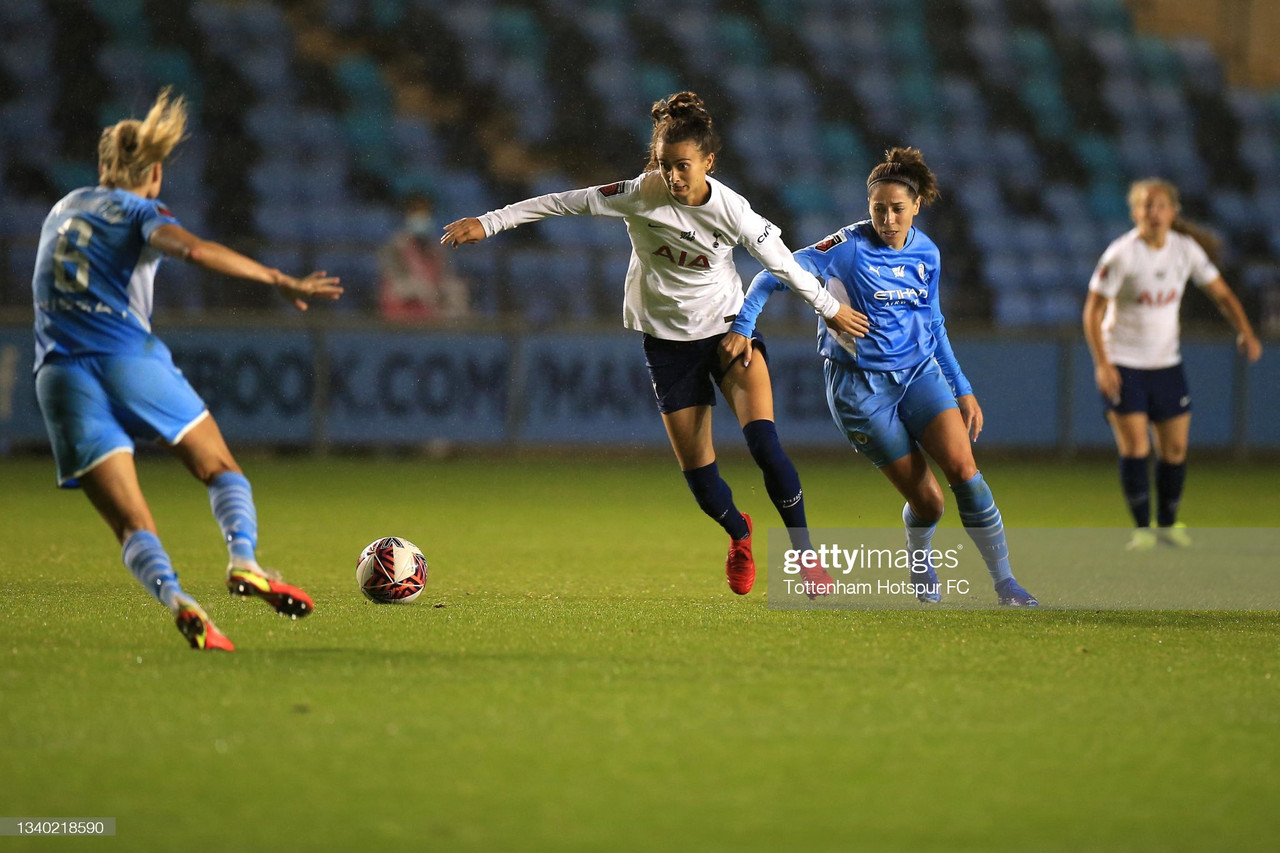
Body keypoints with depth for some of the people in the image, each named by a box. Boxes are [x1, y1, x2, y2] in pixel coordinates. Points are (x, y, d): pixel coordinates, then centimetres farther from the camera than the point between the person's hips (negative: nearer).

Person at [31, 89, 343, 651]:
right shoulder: (141, 213, 5)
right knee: (219, 468, 14)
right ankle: (243, 561, -13)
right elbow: (194, 250, -17)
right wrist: (282, 282, -18)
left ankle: (175, 599, -29)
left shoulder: (64, 209, 23)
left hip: (59, 372, 4)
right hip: (128, 355, -4)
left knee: (131, 524, -2)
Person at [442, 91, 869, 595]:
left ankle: (804, 552, -4)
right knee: (697, 473, 1)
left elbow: (782, 263, -4)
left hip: (728, 327, -1)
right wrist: (487, 223, -12)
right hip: (668, 340, 1)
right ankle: (738, 534, 35)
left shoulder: (733, 211, -17)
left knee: (765, 445, -21)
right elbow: (564, 203, -12)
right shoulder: (642, 195, -17)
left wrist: (831, 310, 6)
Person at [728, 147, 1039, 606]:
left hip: (919, 373, 4)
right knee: (927, 500, -5)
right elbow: (775, 275, -10)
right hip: (860, 386, -4)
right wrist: (743, 325, -22)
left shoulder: (927, 253, 4)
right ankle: (920, 566, 29)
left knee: (963, 468, -17)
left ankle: (1005, 584, -9)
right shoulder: (848, 248, -12)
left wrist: (963, 390, 16)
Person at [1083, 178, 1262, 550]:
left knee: (1175, 449, 4)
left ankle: (1167, 523, 22)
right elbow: (1093, 311, -12)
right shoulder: (1121, 254, -15)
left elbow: (1221, 293, 7)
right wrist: (1102, 364, -21)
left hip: (1166, 363, 4)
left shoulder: (1186, 249, -2)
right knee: (1135, 447, -12)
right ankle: (1142, 529, -3)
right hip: (1123, 363, -4)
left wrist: (1245, 332, -7)